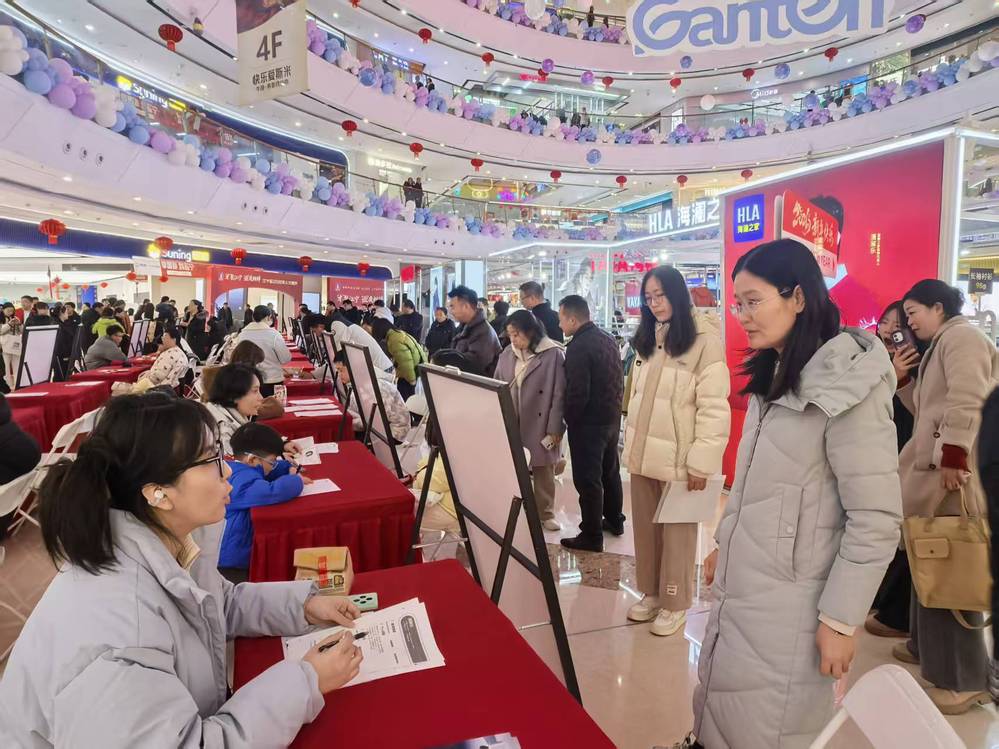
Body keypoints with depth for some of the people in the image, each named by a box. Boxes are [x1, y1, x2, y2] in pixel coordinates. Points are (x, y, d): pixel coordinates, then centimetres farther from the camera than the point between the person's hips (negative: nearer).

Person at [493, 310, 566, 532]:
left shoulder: (554, 354, -10)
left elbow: (559, 395, -10)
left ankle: (545, 513, 26)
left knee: (543, 471, 11)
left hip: (540, 426, -3)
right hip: (511, 425, 3)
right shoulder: (507, 354, 5)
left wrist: (555, 429, -11)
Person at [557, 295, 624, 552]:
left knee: (587, 480, 0)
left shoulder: (578, 347, -20)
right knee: (610, 471, 21)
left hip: (589, 423, -9)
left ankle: (591, 536, 7)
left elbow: (577, 393, -22)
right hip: (612, 417, 9)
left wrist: (569, 420, -9)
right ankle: (614, 520, 37)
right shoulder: (608, 339, 7)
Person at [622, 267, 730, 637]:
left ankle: (675, 603, 23)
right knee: (645, 528, 14)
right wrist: (631, 443, 14)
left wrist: (702, 461, -17)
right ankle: (650, 592, 31)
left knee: (676, 533, 8)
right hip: (643, 453, 6)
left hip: (677, 457, -6)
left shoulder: (704, 340, -12)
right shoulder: (647, 339, 13)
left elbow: (714, 407, -15)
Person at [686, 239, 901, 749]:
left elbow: (876, 521, -19)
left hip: (788, 610, -8)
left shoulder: (847, 388, -17)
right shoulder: (772, 376, 10)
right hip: (738, 593, 8)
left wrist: (839, 620, -17)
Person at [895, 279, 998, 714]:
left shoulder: (961, 336, -8)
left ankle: (964, 680, 1)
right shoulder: (941, 345, 22)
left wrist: (952, 458, -26)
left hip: (956, 473, -10)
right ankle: (926, 646, 28)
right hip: (935, 468, 10)